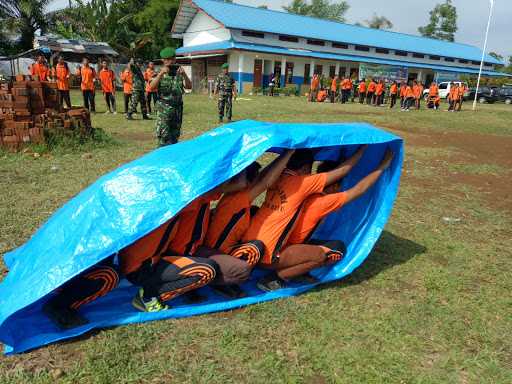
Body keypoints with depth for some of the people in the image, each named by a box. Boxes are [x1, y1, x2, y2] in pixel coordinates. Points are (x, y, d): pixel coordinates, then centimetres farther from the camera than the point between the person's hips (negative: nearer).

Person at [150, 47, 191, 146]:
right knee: (164, 138, -9)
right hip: (164, 109, -3)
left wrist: (184, 75, -20)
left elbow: (189, 86, -3)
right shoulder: (160, 73, 2)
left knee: (175, 136, 12)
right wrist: (161, 73, -25)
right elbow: (152, 87, -13)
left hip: (178, 109, 3)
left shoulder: (179, 73, 8)